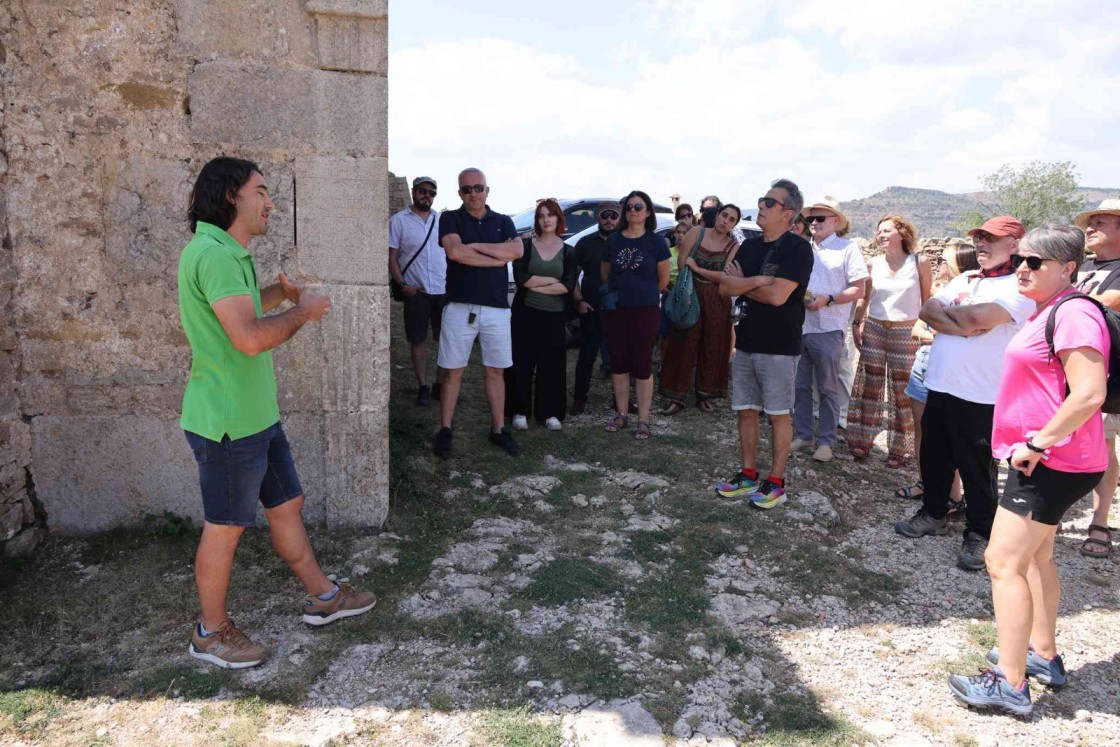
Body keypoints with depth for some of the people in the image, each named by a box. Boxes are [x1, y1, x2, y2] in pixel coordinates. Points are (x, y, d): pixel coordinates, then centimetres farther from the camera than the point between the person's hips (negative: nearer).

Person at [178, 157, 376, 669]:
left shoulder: (229, 254, 12)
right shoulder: (213, 253, -22)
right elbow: (250, 338, -30)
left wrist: (280, 293, 14)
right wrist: (303, 310, -15)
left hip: (257, 414, 10)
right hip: (228, 421, -10)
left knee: (287, 504, 18)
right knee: (225, 527, 7)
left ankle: (322, 597, 34)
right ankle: (211, 632, 28)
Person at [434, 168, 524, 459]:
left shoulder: (503, 222, 12)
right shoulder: (451, 219, 4)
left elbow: (517, 251, -8)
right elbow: (455, 252, -16)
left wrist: (475, 245, -11)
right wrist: (498, 258, -9)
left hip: (497, 308, 3)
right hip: (460, 306, -2)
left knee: (496, 371, 8)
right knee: (453, 371, 3)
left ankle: (498, 429, 17)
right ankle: (445, 431, 11)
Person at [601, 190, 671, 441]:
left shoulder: (656, 242, -2)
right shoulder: (613, 240, 6)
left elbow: (663, 279, 3)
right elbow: (605, 272, 18)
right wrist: (612, 291, 10)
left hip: (645, 311, -3)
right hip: (615, 310, 3)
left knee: (642, 364, 0)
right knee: (618, 362, 7)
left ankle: (643, 419, 9)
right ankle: (621, 414, 20)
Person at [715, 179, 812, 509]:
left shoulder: (798, 248, -11)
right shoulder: (749, 246, 11)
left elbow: (777, 295, -21)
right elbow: (725, 286, 2)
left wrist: (742, 284, -6)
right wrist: (757, 280, -14)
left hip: (779, 346, -7)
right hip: (746, 342, 7)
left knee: (778, 414, 3)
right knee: (746, 411, 11)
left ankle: (775, 482, 13)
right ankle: (748, 475, 24)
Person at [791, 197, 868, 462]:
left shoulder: (848, 249, 0)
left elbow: (858, 291, -5)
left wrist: (828, 299, -19)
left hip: (827, 330, -5)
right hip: (799, 327, 5)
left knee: (827, 389, 4)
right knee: (800, 385, 10)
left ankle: (826, 440, 12)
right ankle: (802, 433, 22)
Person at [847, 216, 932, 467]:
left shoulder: (919, 262, -2)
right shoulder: (874, 264, 5)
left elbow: (927, 300, 2)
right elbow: (864, 296, 13)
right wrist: (857, 323, 4)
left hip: (906, 333, -3)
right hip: (873, 330, 3)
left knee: (902, 391, 2)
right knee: (870, 386, 7)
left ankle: (899, 447, 12)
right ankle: (862, 440, 18)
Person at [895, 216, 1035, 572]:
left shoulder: (1019, 287, -9)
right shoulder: (963, 279, 15)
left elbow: (980, 317, -25)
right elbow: (927, 310, 3)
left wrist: (946, 310, -5)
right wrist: (962, 326, -13)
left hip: (980, 396, -7)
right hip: (939, 387, 7)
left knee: (976, 468, 4)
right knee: (933, 458, 17)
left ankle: (979, 534, 18)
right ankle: (933, 513, 35)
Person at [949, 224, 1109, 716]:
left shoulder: (1072, 314, -19)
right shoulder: (1046, 312, 13)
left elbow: (1089, 394, -28)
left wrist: (1038, 443, -23)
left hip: (1051, 463, -11)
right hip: (1043, 459, 11)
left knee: (1004, 563, -8)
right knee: (1034, 557, 21)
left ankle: (1010, 684, -1)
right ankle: (1043, 655, 35)